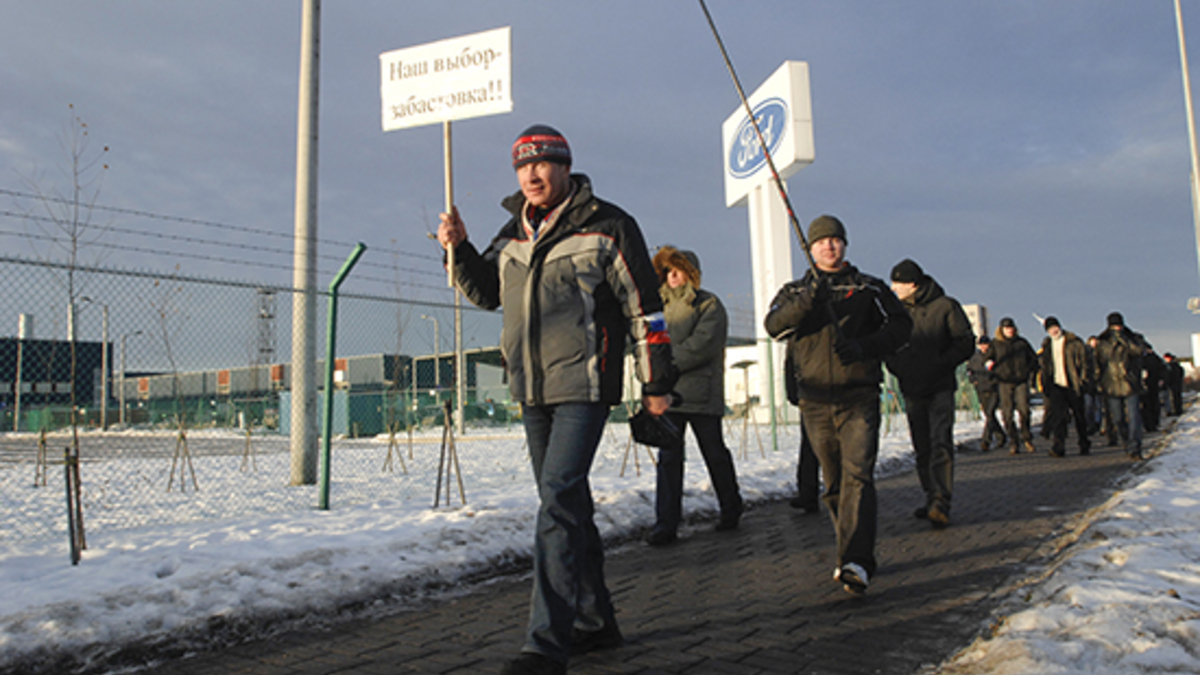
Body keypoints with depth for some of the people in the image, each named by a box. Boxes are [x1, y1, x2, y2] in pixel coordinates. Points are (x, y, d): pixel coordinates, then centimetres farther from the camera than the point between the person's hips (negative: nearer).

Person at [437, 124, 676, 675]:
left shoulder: (607, 226, -5)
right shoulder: (514, 232, 13)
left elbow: (645, 308, -4)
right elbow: (487, 292, 24)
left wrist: (656, 383, -5)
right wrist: (459, 250, 6)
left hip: (584, 386, -7)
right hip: (532, 390, 7)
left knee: (558, 498, -16)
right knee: (567, 504, 13)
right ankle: (595, 622, 26)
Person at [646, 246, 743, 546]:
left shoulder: (709, 305, -2)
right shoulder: (663, 304, 16)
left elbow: (700, 346, -15)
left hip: (702, 393, -4)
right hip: (669, 393, 4)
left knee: (715, 454, 8)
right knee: (668, 458, -2)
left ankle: (731, 509, 28)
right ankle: (666, 523, -1)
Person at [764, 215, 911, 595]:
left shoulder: (870, 289, 12)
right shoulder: (794, 292, 14)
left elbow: (900, 325, 6)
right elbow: (774, 326, -5)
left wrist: (865, 346, -12)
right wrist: (806, 301, -23)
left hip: (860, 397, -2)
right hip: (816, 401, 2)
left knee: (858, 475, -16)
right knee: (834, 482, 10)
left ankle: (856, 562, -21)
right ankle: (851, 553, 24)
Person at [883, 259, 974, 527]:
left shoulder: (945, 306, -3)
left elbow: (966, 344, -5)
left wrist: (939, 364, -16)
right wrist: (898, 367, -3)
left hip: (940, 389, -5)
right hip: (911, 391, 5)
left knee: (940, 444, -14)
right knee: (922, 449, 9)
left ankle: (941, 503, -16)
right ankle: (932, 498, 19)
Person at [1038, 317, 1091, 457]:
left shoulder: (1074, 342, -2)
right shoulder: (1047, 345, 12)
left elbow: (1084, 362, -3)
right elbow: (1045, 367, 18)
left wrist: (1083, 380, -10)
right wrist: (1045, 385, 12)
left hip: (1073, 386, -3)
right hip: (1056, 385, 3)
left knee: (1080, 417, 8)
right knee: (1058, 415, -10)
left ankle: (1085, 445, 24)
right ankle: (1058, 448, -15)